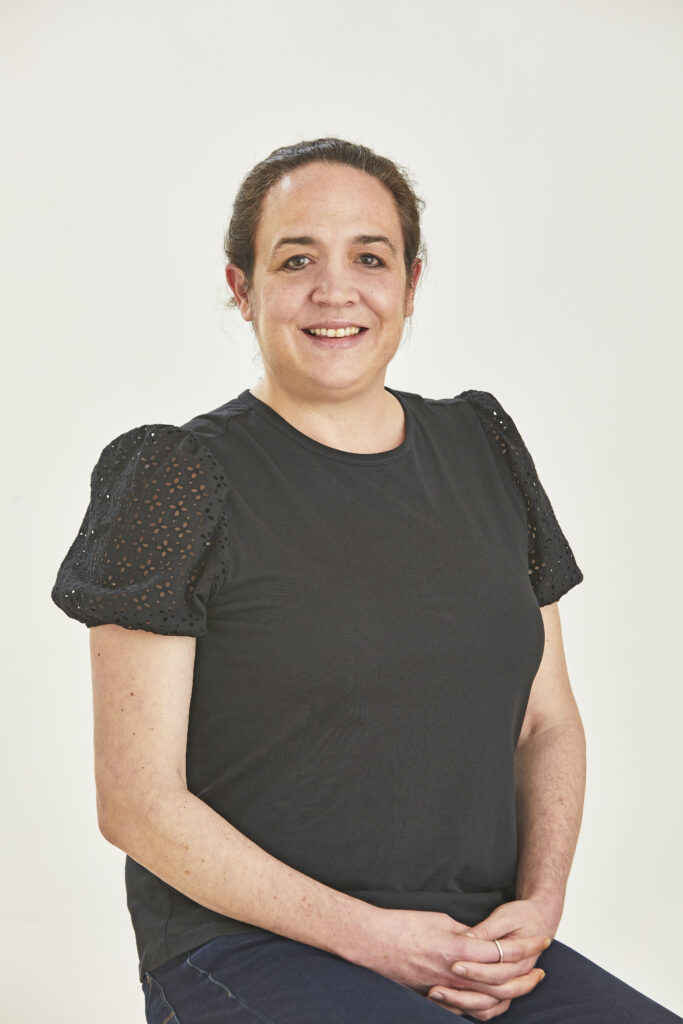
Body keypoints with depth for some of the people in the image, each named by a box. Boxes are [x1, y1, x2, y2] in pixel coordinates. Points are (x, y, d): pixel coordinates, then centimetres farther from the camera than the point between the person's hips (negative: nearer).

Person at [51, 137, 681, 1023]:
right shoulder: (184, 479, -5)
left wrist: (539, 904, -3)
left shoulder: (485, 450, 11)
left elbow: (548, 723, 15)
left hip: (482, 947, 5)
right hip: (241, 946, -4)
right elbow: (138, 801, -7)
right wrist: (372, 936, -13)